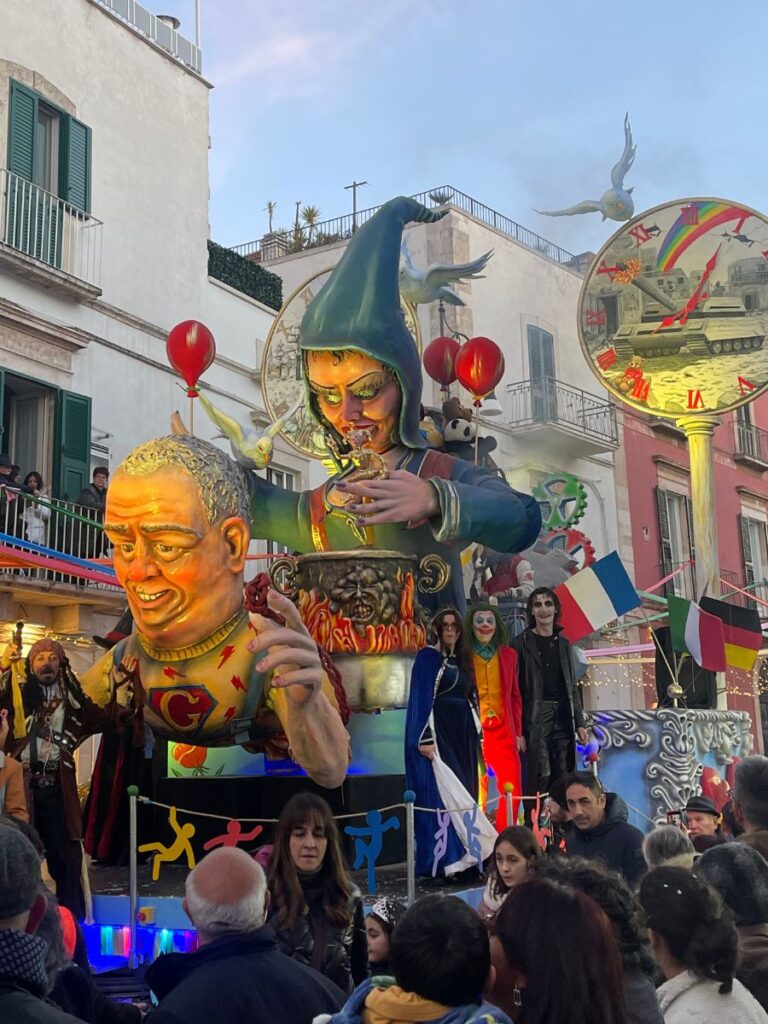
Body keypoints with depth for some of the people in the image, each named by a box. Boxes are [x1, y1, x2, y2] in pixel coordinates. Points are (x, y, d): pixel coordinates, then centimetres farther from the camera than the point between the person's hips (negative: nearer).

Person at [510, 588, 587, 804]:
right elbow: (514, 689, -4)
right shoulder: (522, 643, -1)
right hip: (536, 718, -5)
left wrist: (580, 723, 12)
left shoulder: (563, 643, 15)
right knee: (540, 778, -9)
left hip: (563, 717, 5)